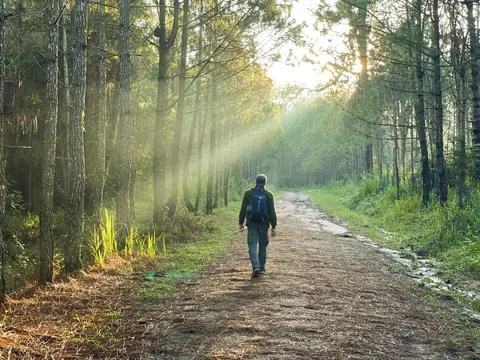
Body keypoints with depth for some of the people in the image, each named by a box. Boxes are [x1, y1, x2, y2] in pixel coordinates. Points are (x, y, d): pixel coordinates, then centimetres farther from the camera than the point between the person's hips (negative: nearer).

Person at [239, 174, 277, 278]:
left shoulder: (248, 193, 1)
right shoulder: (268, 195, 0)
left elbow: (243, 209, 2)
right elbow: (272, 212, -2)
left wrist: (241, 222, 10)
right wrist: (274, 226, 1)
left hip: (252, 223, -1)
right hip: (264, 224, 1)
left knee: (252, 246, -2)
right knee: (262, 246, 13)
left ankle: (256, 267, -18)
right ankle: (261, 268, 19)